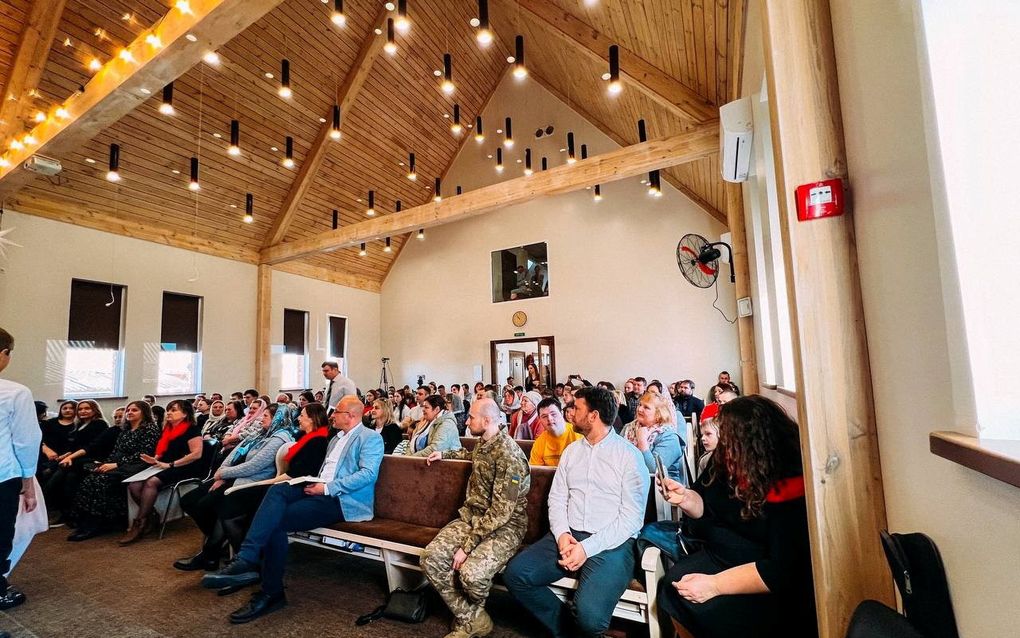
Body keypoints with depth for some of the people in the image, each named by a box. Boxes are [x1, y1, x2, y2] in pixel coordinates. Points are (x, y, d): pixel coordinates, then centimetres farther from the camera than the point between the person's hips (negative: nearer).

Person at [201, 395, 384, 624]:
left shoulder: (371, 438, -6)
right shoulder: (336, 438, 24)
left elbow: (368, 474, -18)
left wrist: (327, 488, -19)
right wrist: (316, 484, 3)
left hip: (342, 499, -8)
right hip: (322, 490, 8)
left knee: (277, 520, -19)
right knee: (277, 490, -19)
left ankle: (271, 593, -11)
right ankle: (245, 560, -24)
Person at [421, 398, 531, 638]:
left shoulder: (509, 455, -22)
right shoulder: (483, 443, 5)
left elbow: (501, 512, -24)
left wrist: (467, 545, -22)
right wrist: (444, 454, 28)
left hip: (504, 525, -8)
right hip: (472, 516, 8)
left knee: (471, 573, -31)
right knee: (431, 557, -15)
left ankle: (471, 614, 8)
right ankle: (472, 619, 1)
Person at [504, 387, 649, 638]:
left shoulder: (629, 455, -6)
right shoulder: (571, 451, 13)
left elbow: (631, 518, -11)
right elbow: (557, 498, 10)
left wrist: (587, 548, -18)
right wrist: (562, 534, -9)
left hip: (610, 543, -5)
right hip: (567, 536, 6)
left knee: (589, 613, -29)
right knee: (515, 573, -13)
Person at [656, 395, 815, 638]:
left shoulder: (792, 484, -23)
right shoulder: (728, 461, -3)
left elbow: (781, 570, -24)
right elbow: (707, 506, 11)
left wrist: (714, 585, -26)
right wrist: (685, 498, -13)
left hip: (772, 590, -6)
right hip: (717, 556, 6)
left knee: (708, 609, -27)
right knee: (673, 582, -18)